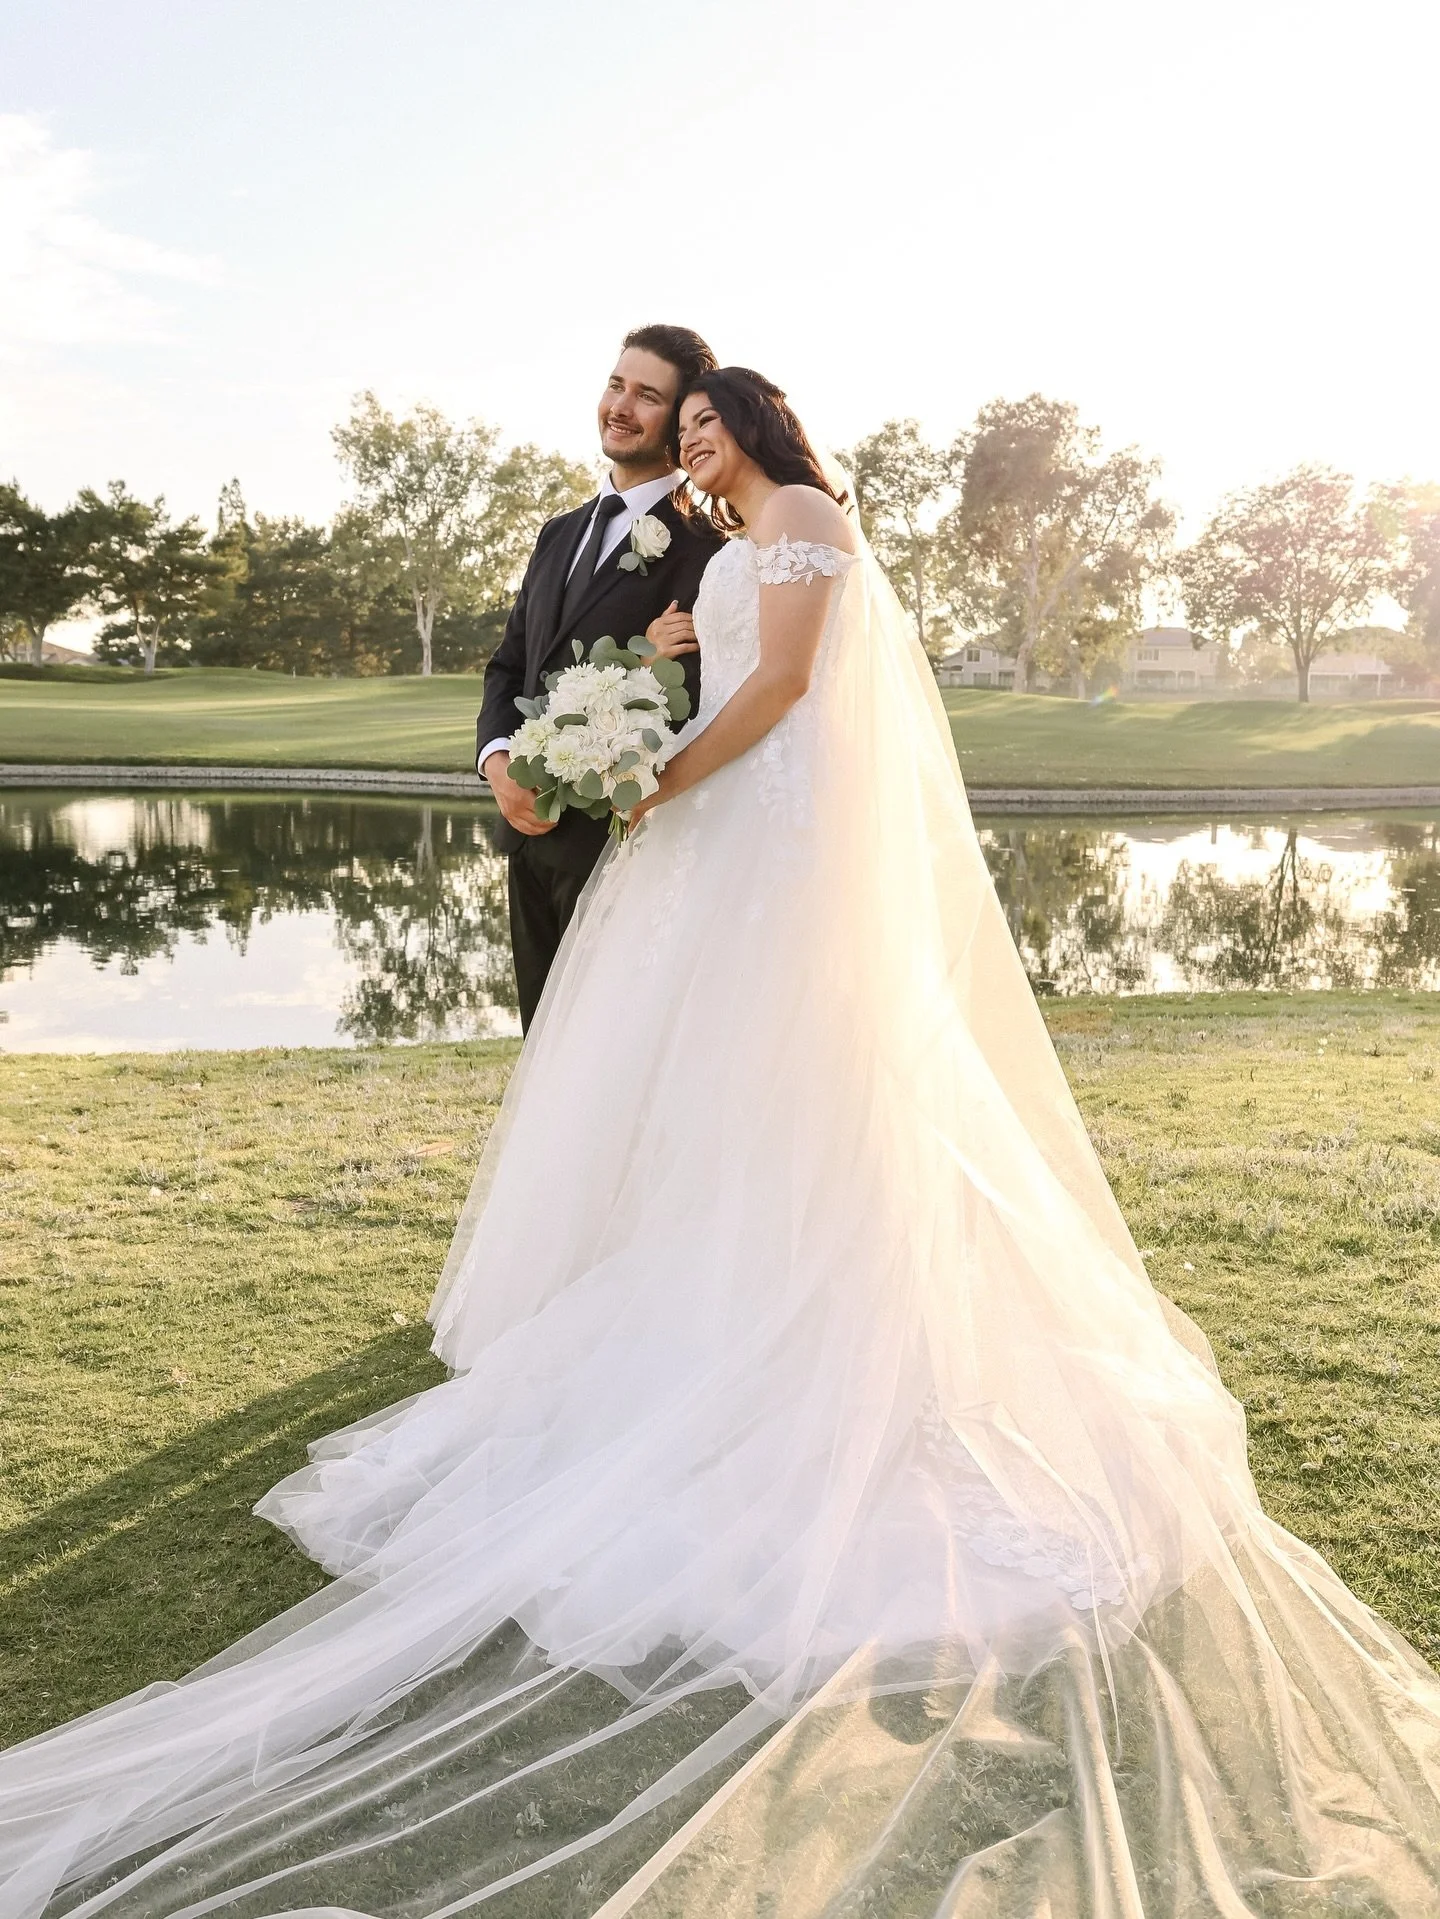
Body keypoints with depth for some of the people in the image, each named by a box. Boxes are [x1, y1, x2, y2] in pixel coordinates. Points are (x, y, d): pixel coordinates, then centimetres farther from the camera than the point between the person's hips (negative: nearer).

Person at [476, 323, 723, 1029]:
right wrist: (499, 762, -4)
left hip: (618, 838, -7)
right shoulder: (561, 533, 16)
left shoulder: (699, 547, -10)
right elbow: (509, 664, 14)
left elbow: (690, 695, -18)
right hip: (530, 830, 8)